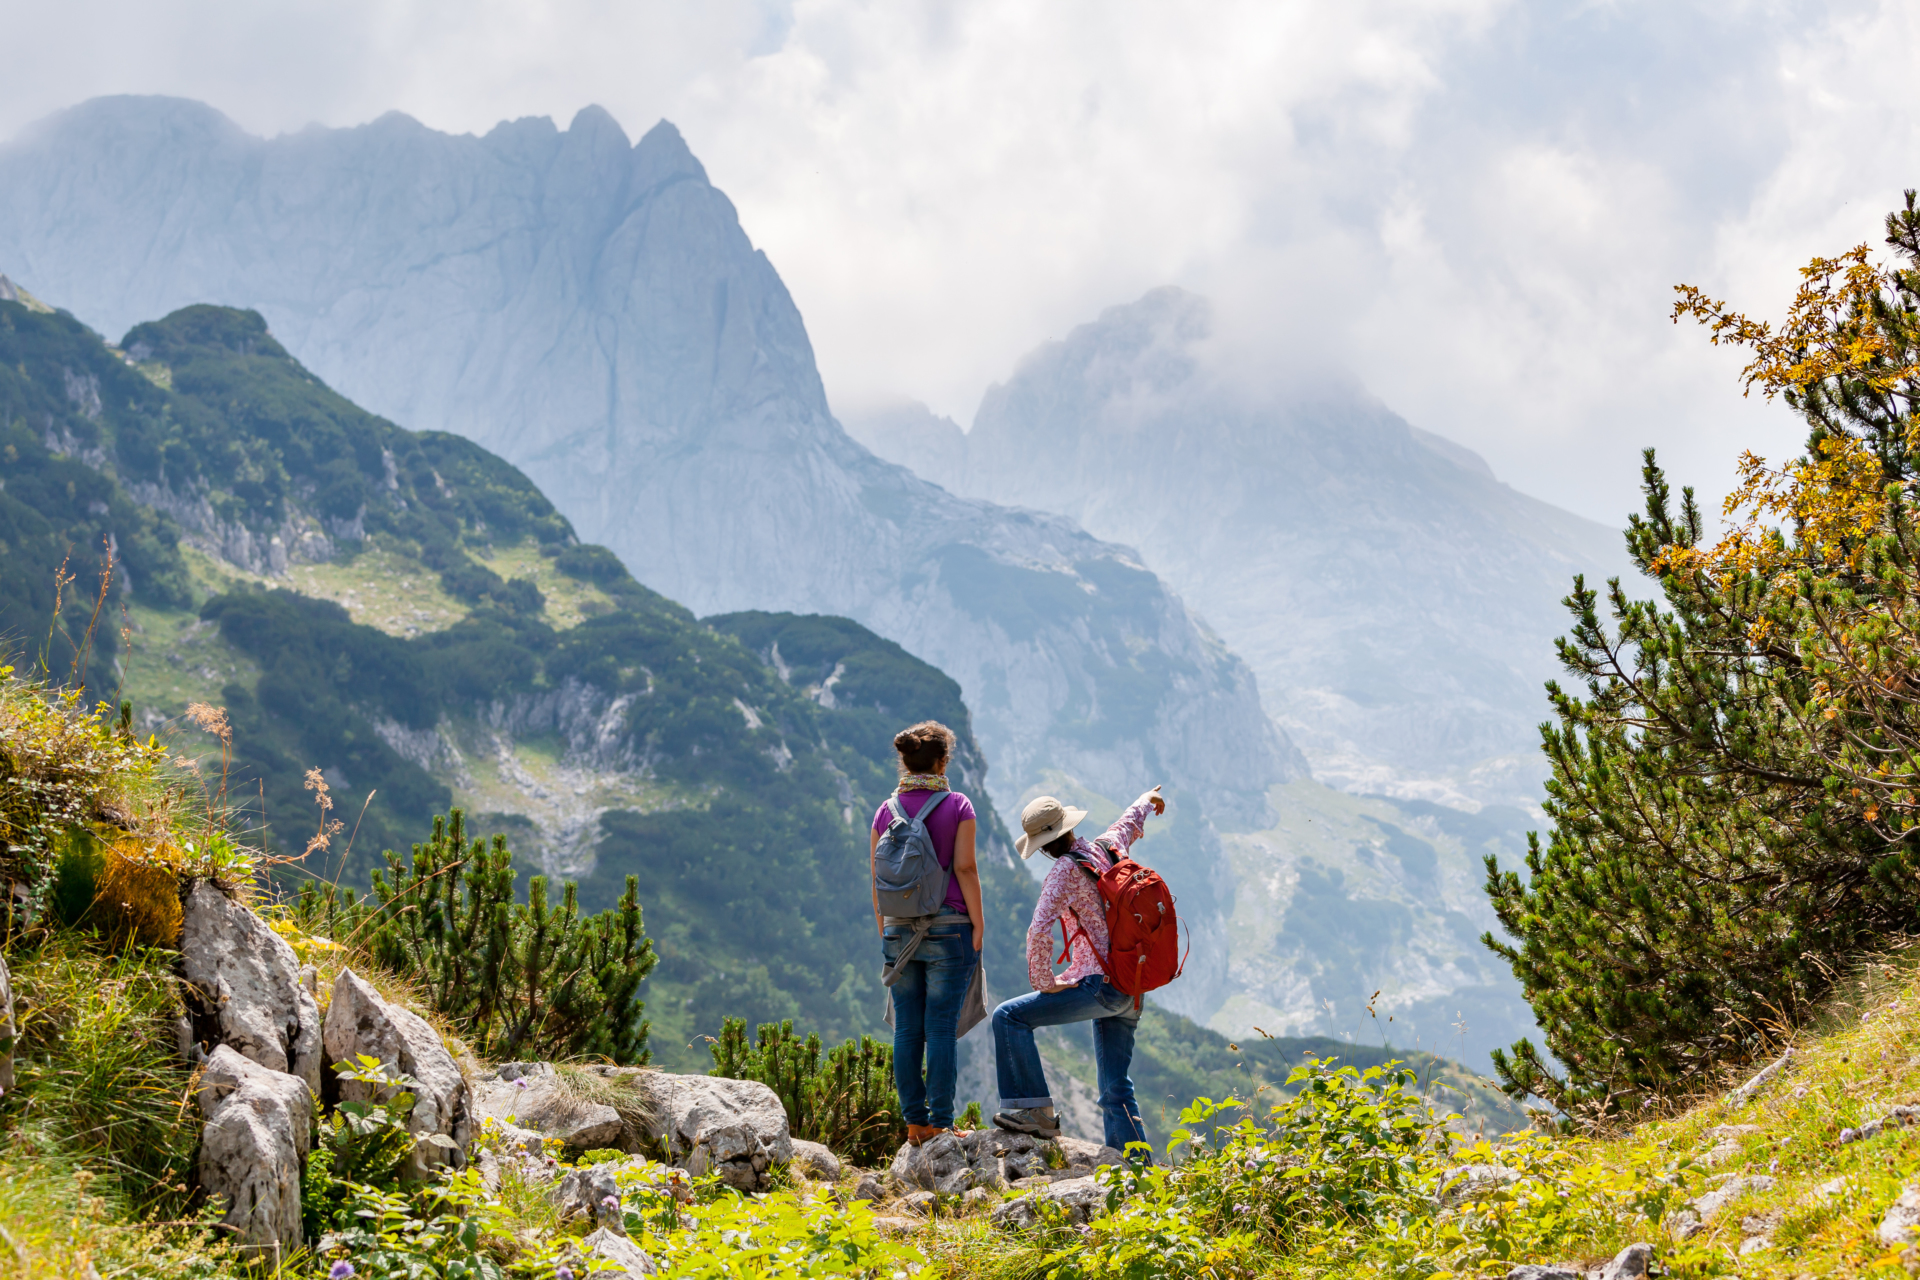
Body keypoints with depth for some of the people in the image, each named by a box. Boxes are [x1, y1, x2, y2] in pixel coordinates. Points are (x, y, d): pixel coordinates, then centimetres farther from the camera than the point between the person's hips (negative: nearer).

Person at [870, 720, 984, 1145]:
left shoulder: (886, 810, 6)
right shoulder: (957, 806, -4)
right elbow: (965, 867, -10)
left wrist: (884, 931, 15)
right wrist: (978, 923, -4)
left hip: (899, 930, 4)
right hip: (948, 926, -4)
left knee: (907, 1029, 8)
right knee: (941, 1027, -1)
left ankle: (914, 1122, 12)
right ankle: (940, 1123, 0)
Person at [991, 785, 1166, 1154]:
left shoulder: (1065, 870, -12)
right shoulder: (1107, 847, 9)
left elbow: (1038, 933, -21)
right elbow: (1129, 822, 34)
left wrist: (1045, 983, -8)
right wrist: (1147, 800, 55)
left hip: (1099, 985, -8)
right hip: (1131, 992, 8)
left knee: (1010, 1017, -6)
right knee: (1116, 1091, 13)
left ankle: (1036, 1111, -7)